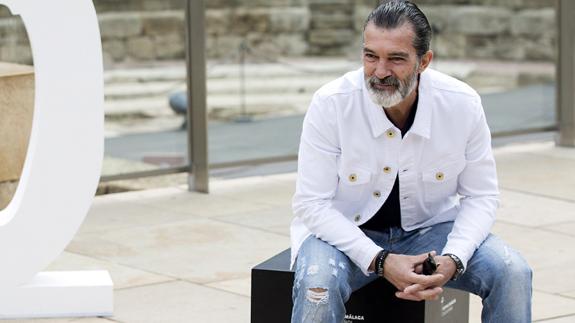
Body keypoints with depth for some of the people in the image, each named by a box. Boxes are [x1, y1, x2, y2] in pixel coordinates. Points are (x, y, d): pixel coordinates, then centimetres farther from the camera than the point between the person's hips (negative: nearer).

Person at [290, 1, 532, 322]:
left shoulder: (463, 104, -15)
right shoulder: (331, 103, -21)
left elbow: (480, 196, -4)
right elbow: (312, 203, -17)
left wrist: (452, 260, -23)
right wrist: (379, 260, -28)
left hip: (429, 227, 2)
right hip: (346, 232, -2)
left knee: (512, 273, -20)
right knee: (317, 283, -34)